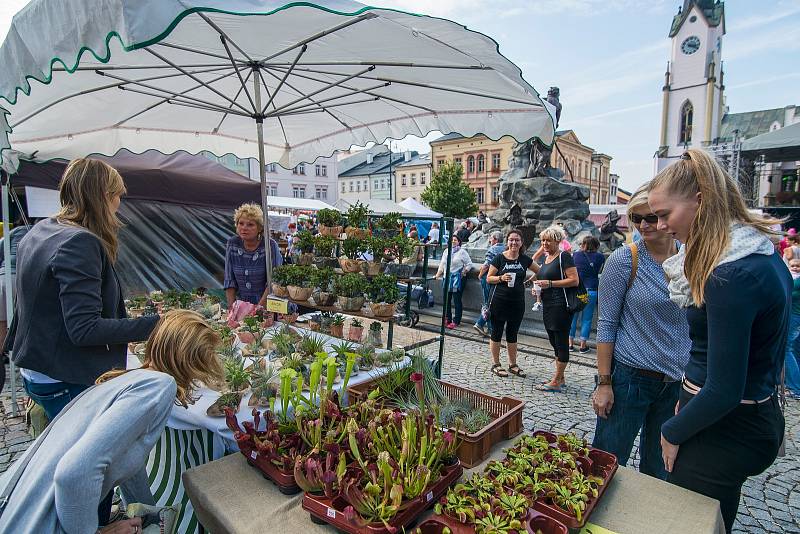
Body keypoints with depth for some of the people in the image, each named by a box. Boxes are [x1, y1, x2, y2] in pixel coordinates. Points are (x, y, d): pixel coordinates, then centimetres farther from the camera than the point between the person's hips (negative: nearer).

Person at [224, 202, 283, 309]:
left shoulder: (270, 245, -9)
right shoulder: (232, 243, 3)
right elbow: (229, 280, 5)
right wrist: (231, 307, -4)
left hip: (267, 305, -4)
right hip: (241, 306, 4)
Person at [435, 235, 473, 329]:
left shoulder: (462, 252, -2)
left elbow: (469, 264, -2)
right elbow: (442, 264, 19)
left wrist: (463, 272, -10)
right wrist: (438, 274, 12)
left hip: (458, 279, -5)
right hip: (447, 278, 6)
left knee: (457, 300, -3)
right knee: (446, 300, 8)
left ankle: (456, 321, 4)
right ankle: (448, 319, 20)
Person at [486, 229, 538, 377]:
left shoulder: (525, 259, 5)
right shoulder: (499, 258, -6)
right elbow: (488, 278, -4)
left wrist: (529, 279, 4)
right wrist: (501, 278, -20)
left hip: (517, 303, 4)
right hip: (499, 302, -4)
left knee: (512, 334, 14)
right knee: (496, 333, 5)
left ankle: (513, 364, 26)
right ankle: (495, 364, 18)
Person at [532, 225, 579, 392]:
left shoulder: (564, 257, -9)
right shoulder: (545, 258, 15)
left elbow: (574, 280, -17)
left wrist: (550, 283, -19)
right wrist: (537, 288, 8)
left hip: (561, 306, -9)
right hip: (547, 306, 9)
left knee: (561, 342, -2)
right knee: (555, 343, 14)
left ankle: (556, 382, 3)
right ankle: (560, 378, 25)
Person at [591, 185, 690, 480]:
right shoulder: (624, 260, -12)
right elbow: (606, 323, -11)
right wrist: (604, 382, -12)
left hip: (677, 381, 5)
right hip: (630, 376, -4)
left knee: (659, 468, 20)